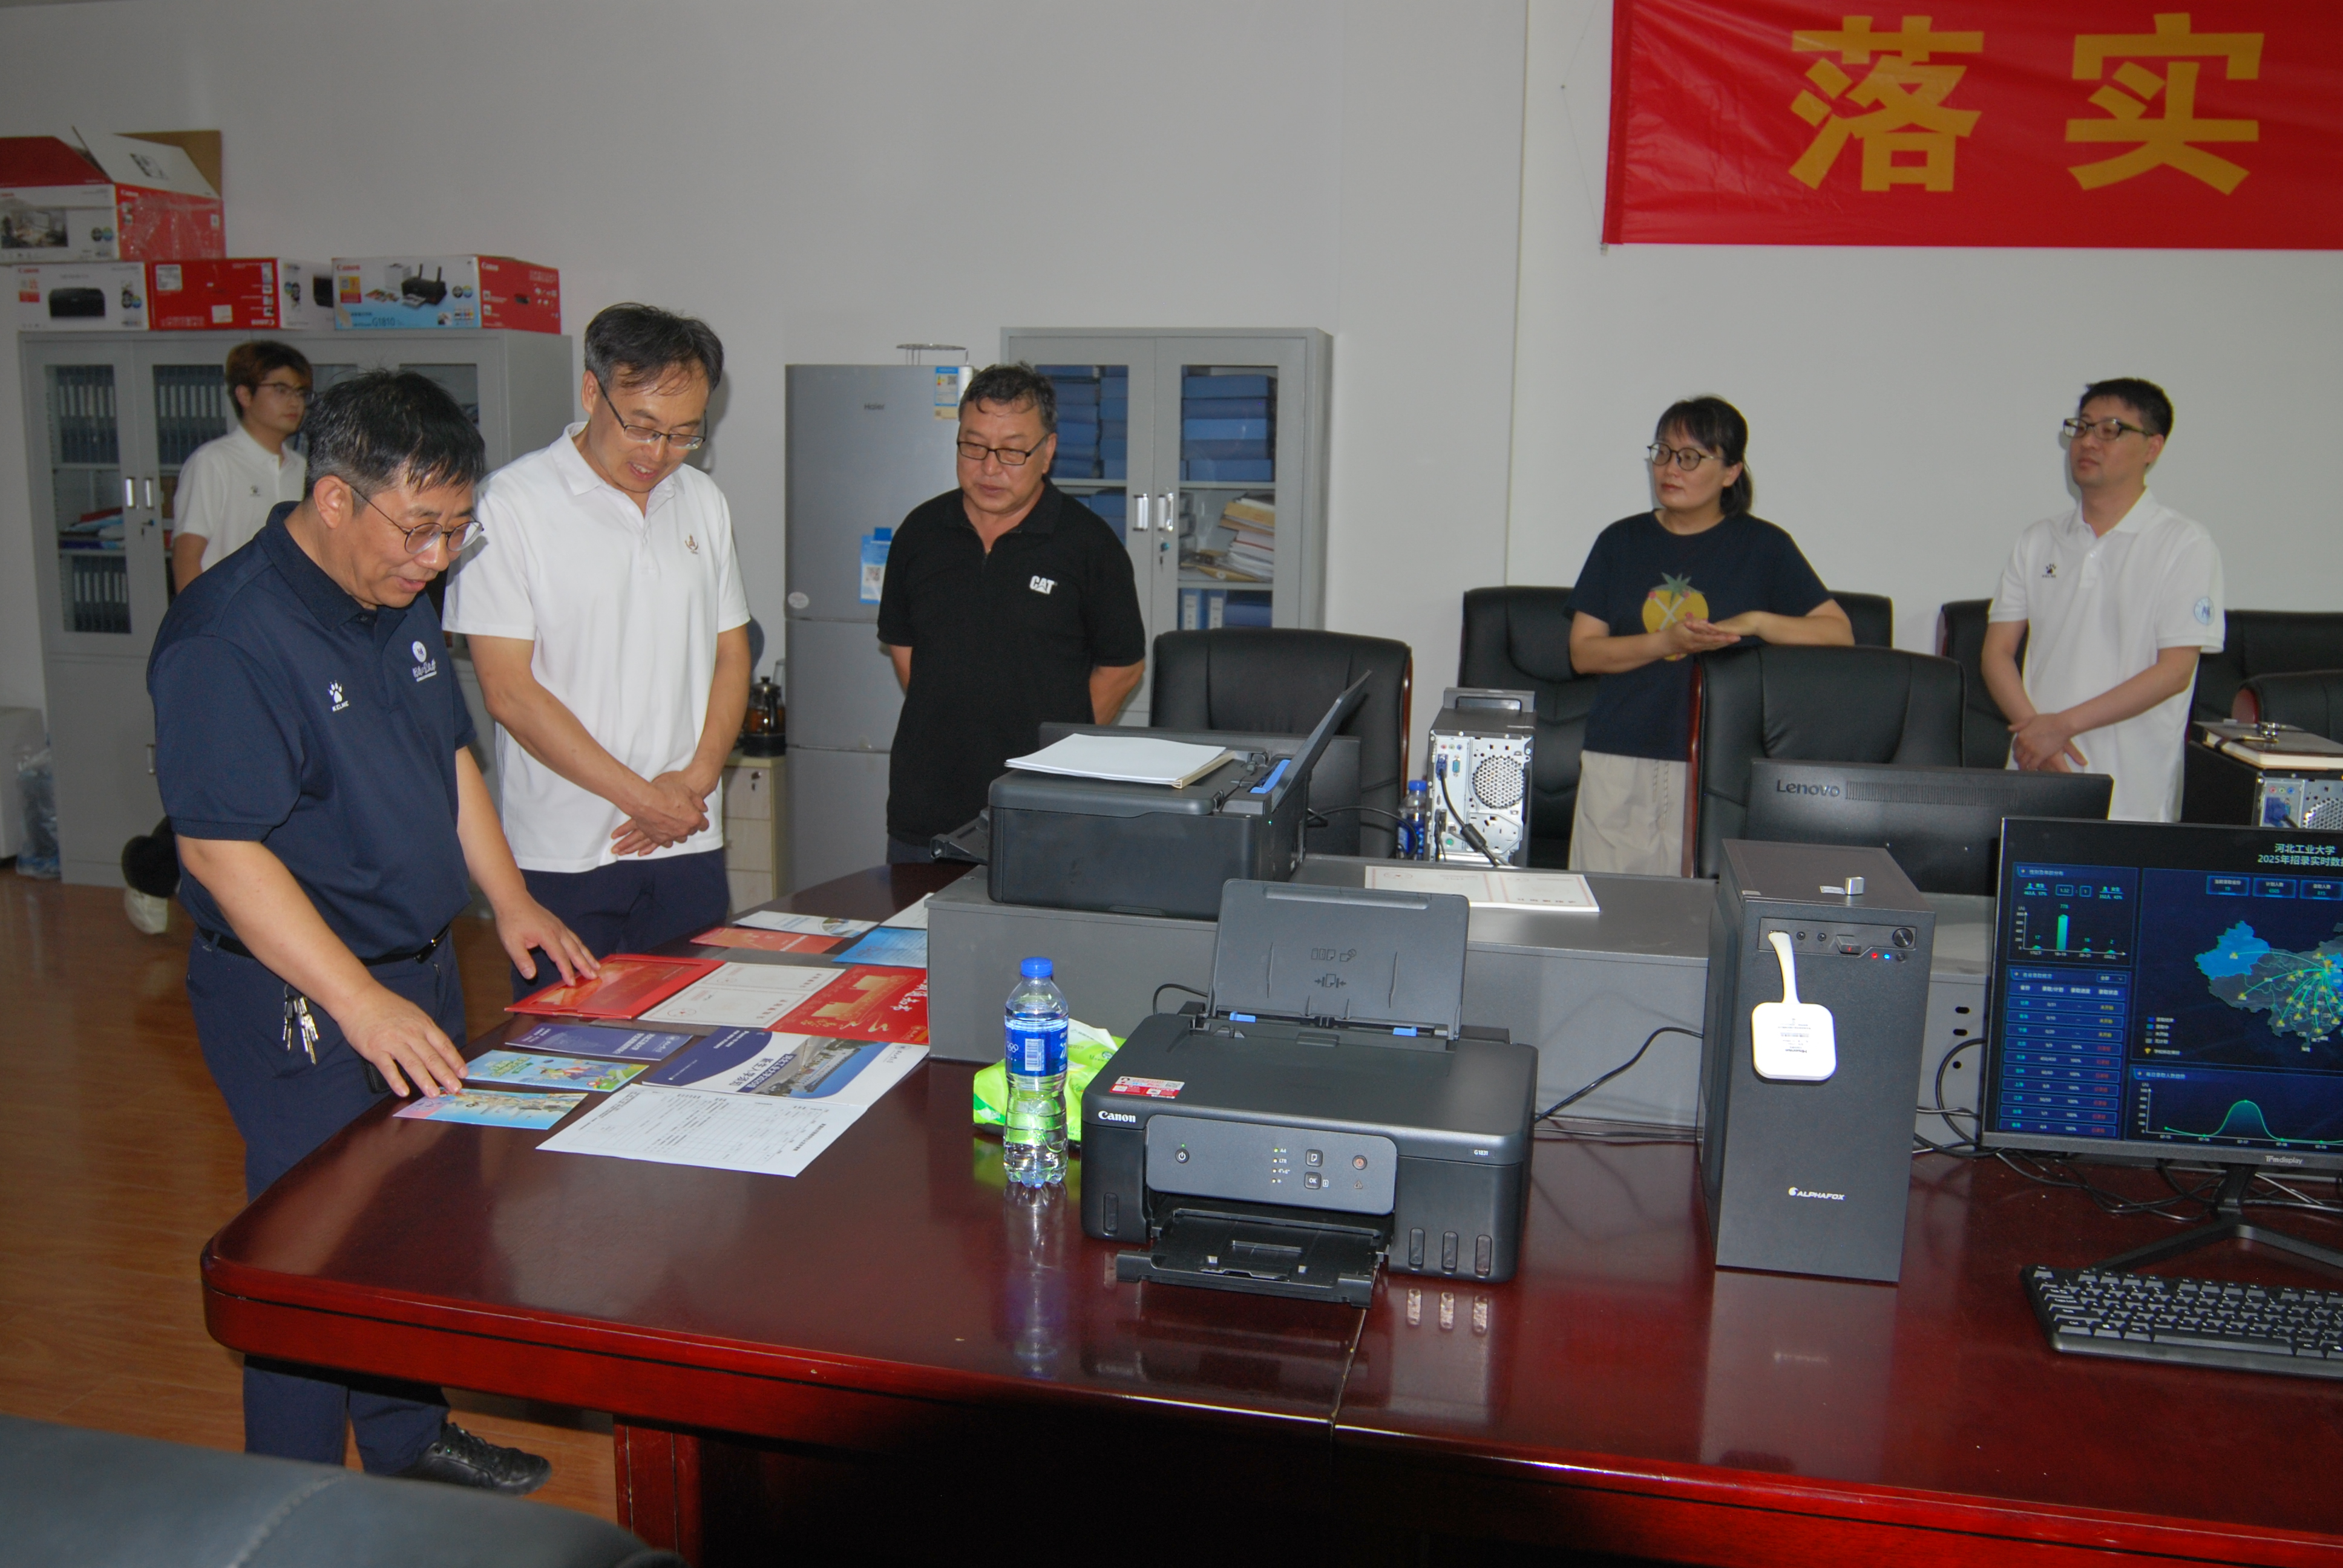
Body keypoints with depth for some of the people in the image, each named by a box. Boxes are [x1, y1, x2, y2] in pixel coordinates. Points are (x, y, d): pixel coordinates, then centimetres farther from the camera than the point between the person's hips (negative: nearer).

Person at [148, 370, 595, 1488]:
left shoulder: (401, 601, 7)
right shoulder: (226, 637, -21)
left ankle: (409, 1443, 39)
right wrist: (361, 1002, -29)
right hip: (298, 1003, -8)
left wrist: (509, 900, 10)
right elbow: (220, 848, -25)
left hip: (420, 970, 8)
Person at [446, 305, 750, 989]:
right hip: (562, 856, -4)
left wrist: (697, 777, -3)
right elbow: (509, 691, -11)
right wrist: (644, 798, -11)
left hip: (690, 848, 5)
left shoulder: (703, 502, 10)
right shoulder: (512, 503, -7)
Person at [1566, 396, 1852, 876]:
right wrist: (1667, 642, -11)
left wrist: (1755, 622, -13)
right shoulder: (1621, 542, 10)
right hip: (1619, 763, 2)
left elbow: (1839, 633, 1)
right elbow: (1583, 652, 3)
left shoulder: (1763, 546, 6)